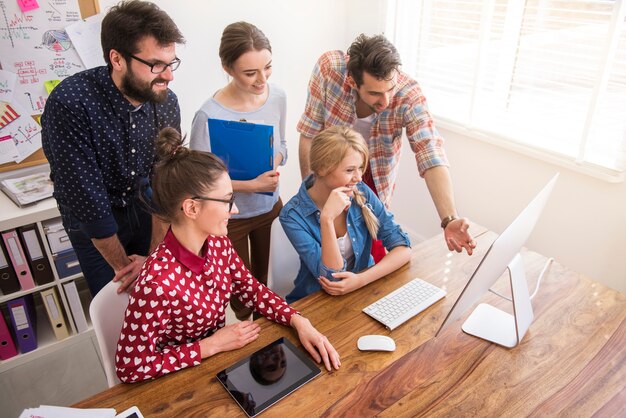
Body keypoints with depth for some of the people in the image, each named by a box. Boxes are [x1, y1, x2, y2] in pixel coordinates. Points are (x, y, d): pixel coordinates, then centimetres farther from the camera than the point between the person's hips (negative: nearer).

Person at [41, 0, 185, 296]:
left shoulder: (166, 103, -16)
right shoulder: (70, 103, -31)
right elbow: (87, 198, -27)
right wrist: (123, 265, -17)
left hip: (144, 209, 3)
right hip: (91, 220, -3)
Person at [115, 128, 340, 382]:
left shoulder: (217, 241, -10)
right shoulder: (157, 283, -32)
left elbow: (250, 289, 1)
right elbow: (131, 368, -23)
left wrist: (299, 321, -13)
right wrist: (213, 344, -22)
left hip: (221, 357, 6)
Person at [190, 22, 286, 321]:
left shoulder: (277, 97, -11)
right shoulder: (209, 116, -28)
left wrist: (274, 164, -17)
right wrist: (251, 185, -27)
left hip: (270, 207, 5)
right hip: (231, 217, -5)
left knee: (262, 277, 26)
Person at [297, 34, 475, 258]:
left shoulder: (409, 93, -29)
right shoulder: (328, 68, -28)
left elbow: (431, 155, -36)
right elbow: (310, 134, -19)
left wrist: (449, 219, -49)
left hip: (376, 179, 0)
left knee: (373, 251, 11)